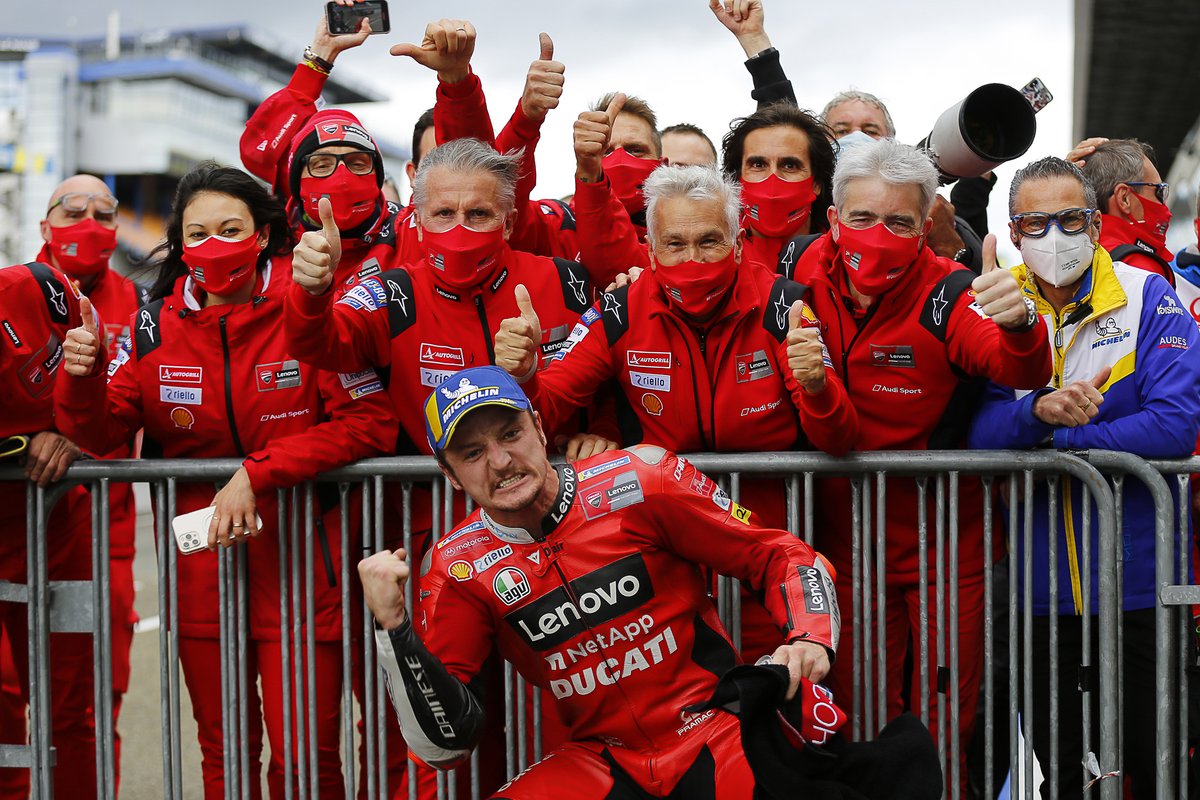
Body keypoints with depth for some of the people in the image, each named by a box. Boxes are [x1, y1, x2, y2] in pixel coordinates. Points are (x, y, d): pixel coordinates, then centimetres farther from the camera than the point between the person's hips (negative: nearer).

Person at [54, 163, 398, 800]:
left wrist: (255, 474, -20)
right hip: (201, 570, 3)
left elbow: (372, 423, -15)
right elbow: (99, 434, 4)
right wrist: (81, 378, -18)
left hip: (299, 565, -3)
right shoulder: (156, 328, 1)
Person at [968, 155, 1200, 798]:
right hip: (1039, 587, 2)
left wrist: (1049, 444, -17)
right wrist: (1038, 411, -28)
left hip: (1138, 578, -2)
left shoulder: (1148, 299, -5)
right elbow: (976, 430, -8)